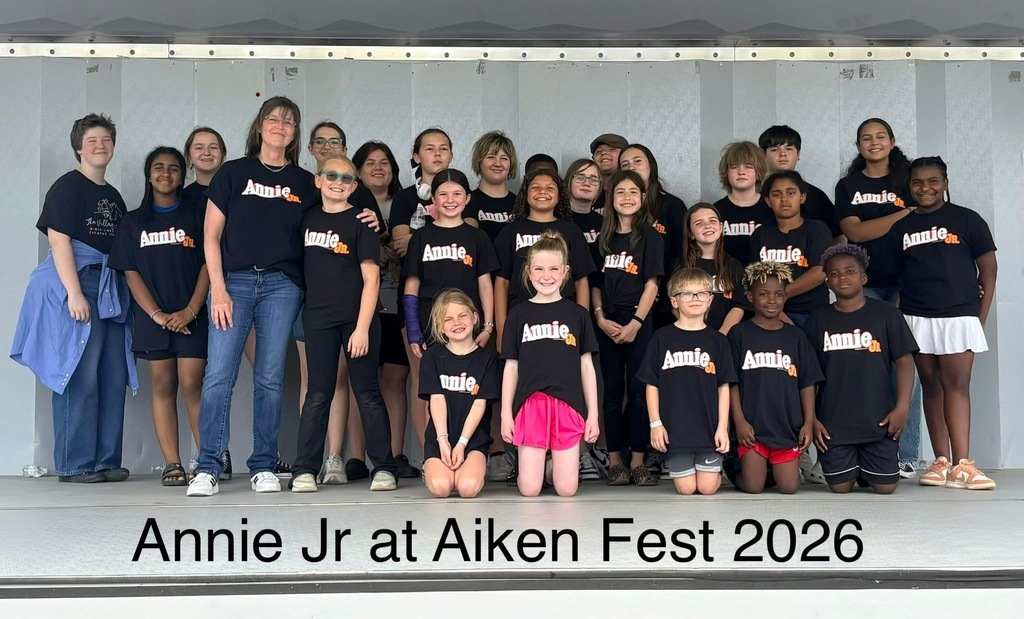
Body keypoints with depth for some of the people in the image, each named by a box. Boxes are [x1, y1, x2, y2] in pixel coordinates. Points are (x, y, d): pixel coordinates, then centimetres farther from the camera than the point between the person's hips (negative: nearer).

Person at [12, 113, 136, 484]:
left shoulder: (114, 197, 19)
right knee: (79, 376, -6)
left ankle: (106, 461, 11)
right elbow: (58, 240, -10)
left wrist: (126, 295, 12)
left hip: (111, 290, 7)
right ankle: (75, 464, 1)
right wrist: (74, 293, -18)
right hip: (77, 286, -7)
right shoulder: (68, 187, -1)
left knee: (114, 377, 4)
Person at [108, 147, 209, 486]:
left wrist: (190, 311, -10)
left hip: (191, 317, -2)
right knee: (163, 386, 2)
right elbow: (131, 273, 5)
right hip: (152, 318, 2)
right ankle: (172, 464, 4)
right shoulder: (133, 222, 12)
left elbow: (208, 266, 1)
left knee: (192, 385, -8)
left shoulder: (196, 216, 8)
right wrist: (157, 314, -7)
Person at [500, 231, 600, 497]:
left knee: (566, 489, -2)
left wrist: (593, 413, 4)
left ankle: (556, 464, 30)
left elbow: (587, 366, 8)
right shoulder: (519, 314, 6)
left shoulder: (577, 314, 7)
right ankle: (539, 463, 29)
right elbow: (511, 367, 7)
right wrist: (506, 413, 3)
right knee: (529, 489, -3)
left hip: (568, 404, 0)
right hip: (530, 404, 0)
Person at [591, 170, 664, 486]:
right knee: (612, 390, 6)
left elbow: (652, 284, -6)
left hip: (638, 323, -3)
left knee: (638, 390, 0)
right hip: (607, 324, 3)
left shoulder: (650, 236, -1)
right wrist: (600, 317, -4)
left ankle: (637, 462, 6)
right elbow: (595, 282, 9)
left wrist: (635, 323, -12)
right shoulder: (605, 236, 9)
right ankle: (614, 461, 11)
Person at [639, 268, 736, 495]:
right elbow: (652, 384, 2)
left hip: (709, 427, 1)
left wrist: (722, 426, -3)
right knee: (686, 488, 0)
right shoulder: (662, 338, 0)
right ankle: (676, 466, 32)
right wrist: (655, 423, -3)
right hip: (674, 428, -1)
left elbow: (724, 387, 3)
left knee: (707, 487, -1)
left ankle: (717, 469, 32)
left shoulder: (717, 340, 3)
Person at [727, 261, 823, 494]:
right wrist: (739, 420, -8)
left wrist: (808, 422, 1)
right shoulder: (739, 334, 0)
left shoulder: (795, 336, 7)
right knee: (753, 487, -5)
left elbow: (807, 383, 8)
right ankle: (733, 467, 26)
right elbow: (731, 381, -2)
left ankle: (775, 468, 29)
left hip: (787, 426, 2)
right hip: (752, 424, -2)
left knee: (789, 487, -2)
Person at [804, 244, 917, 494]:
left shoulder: (886, 314, 0)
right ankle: (853, 467, 36)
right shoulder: (817, 321, 4)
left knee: (885, 487, 0)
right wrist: (811, 419, -2)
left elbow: (904, 361, -1)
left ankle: (866, 468, 35)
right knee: (840, 487, 2)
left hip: (879, 420, -1)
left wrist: (902, 408, -10)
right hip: (833, 423, 1)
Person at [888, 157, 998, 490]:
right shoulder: (900, 228, 10)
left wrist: (980, 320, 0)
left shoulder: (967, 220, 3)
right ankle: (941, 461, 9)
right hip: (917, 319, 3)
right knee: (932, 387, 6)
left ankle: (961, 464, -11)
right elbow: (896, 276, 12)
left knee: (956, 386, -8)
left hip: (958, 317, -3)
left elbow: (988, 270, 4)